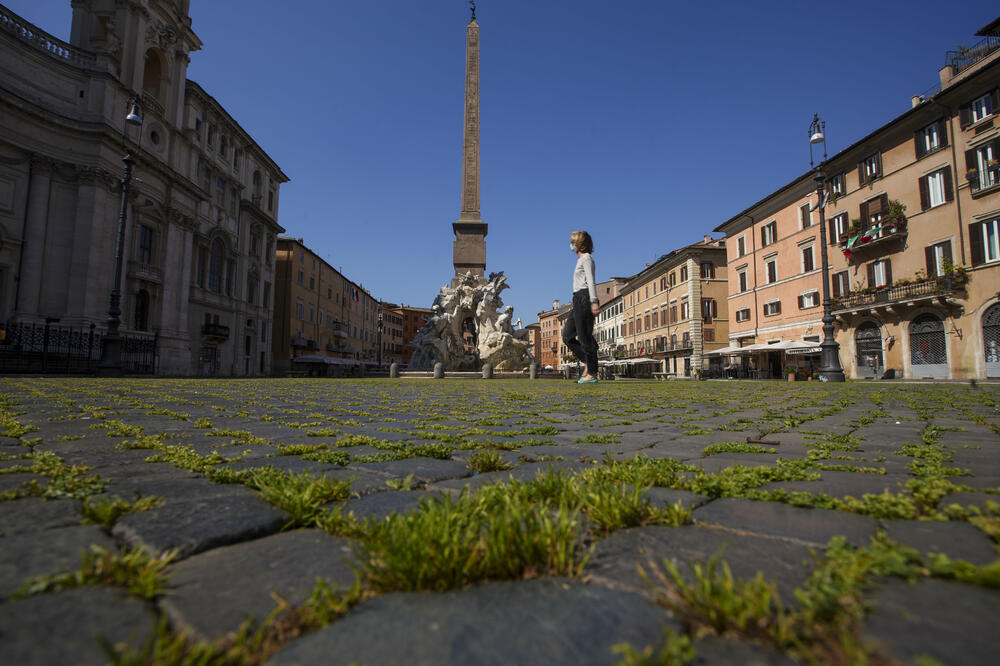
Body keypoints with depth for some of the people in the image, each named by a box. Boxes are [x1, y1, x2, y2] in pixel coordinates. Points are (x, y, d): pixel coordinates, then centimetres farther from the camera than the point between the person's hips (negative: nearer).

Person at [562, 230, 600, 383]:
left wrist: (593, 301, -25)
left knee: (584, 337, -8)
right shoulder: (581, 259, 24)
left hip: (584, 298, -10)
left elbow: (591, 281, -16)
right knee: (568, 336, 7)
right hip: (578, 300, 10)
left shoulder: (586, 258, -4)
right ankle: (589, 364, 9)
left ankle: (592, 374, -2)